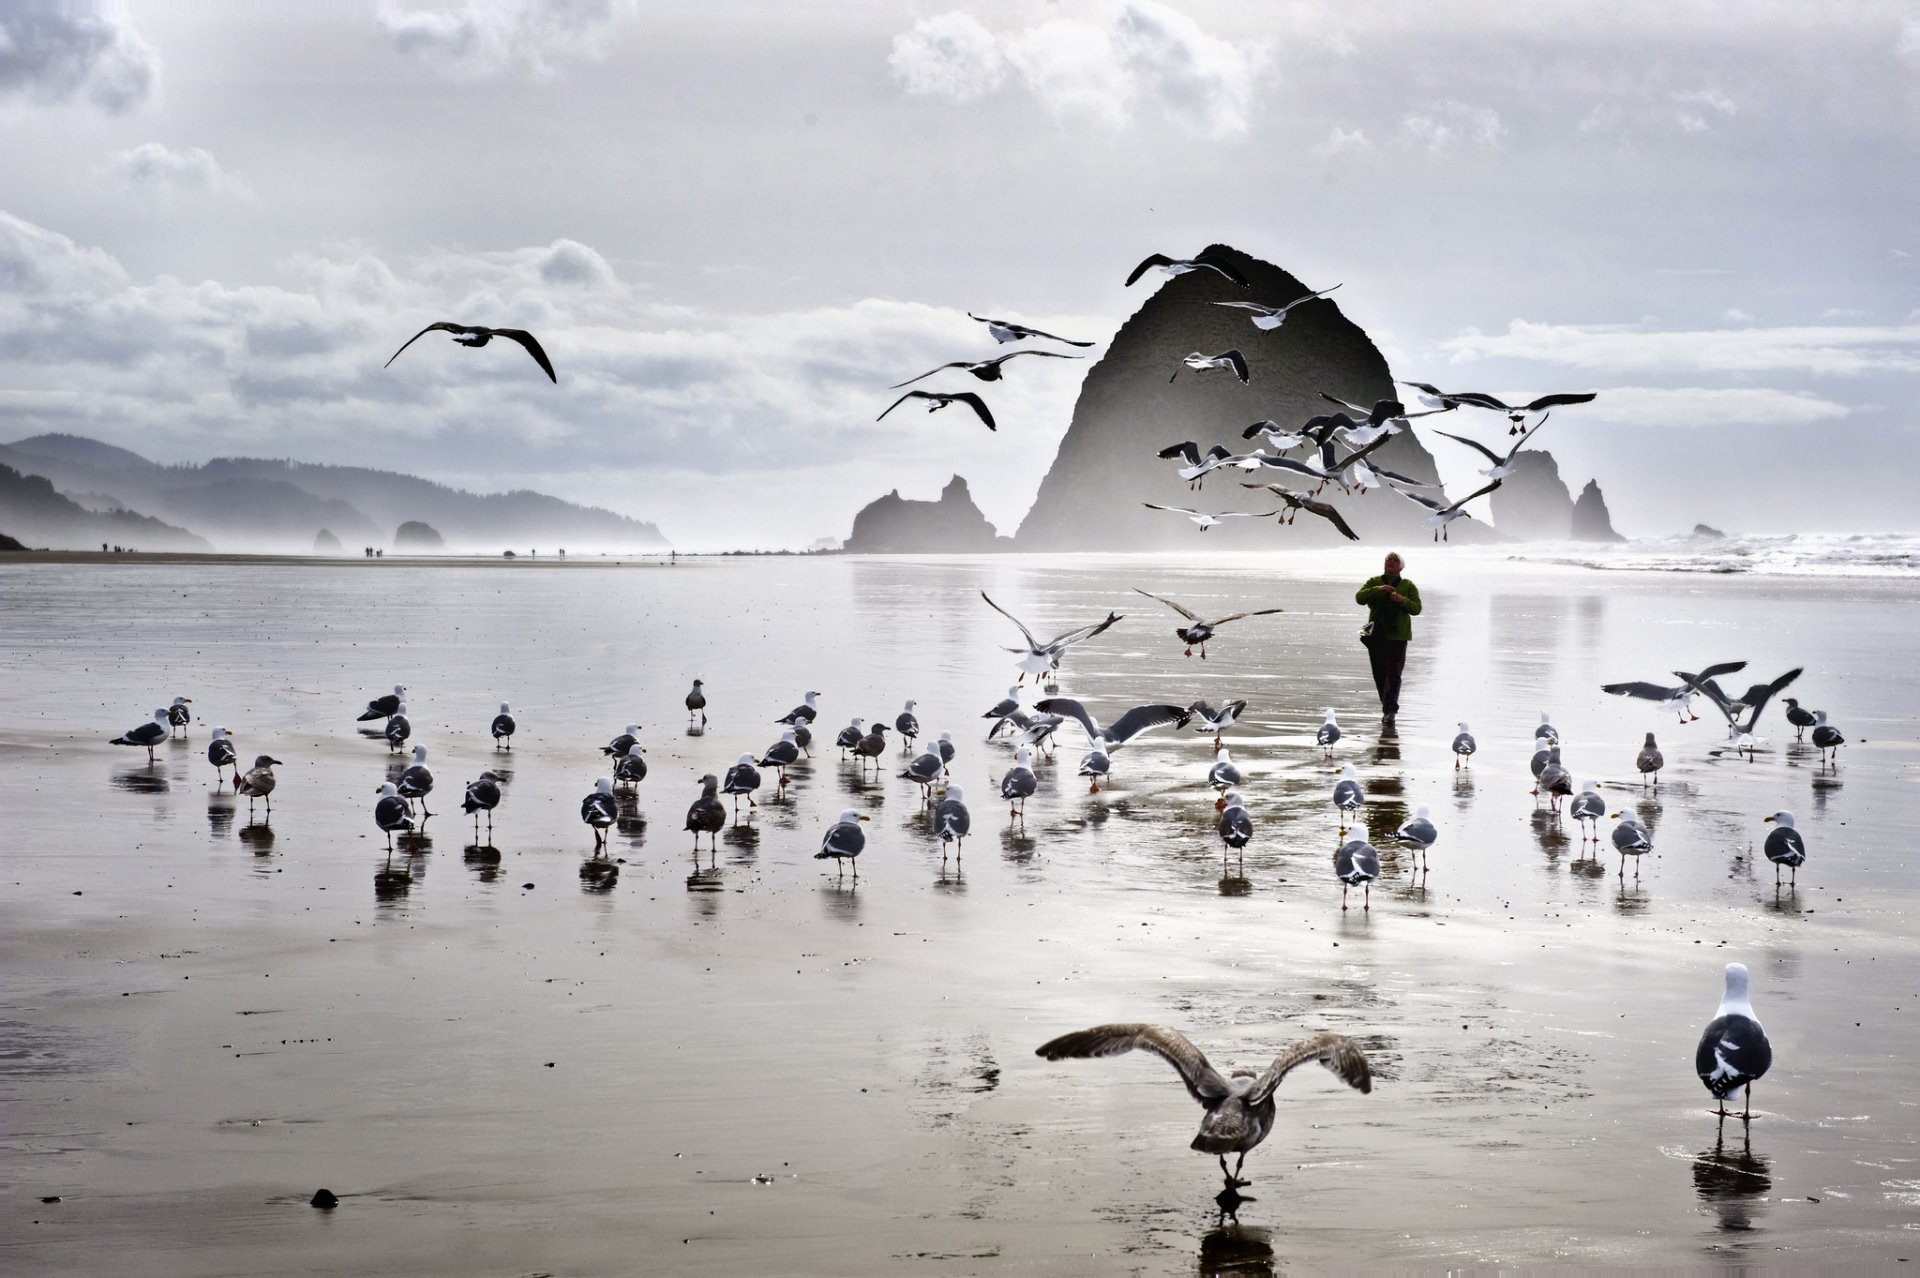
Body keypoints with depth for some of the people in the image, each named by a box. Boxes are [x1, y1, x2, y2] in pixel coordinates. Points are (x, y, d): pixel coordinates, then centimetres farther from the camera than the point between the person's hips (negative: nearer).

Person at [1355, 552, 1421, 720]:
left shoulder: (1408, 586, 10)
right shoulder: (1374, 582, 12)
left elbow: (1416, 608, 0)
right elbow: (1359, 597, -4)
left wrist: (1402, 600, -18)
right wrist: (1377, 590, -19)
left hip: (1397, 636, -2)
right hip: (1376, 635, 2)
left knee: (1394, 673, -13)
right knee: (1380, 674, 3)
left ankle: (1390, 710, -20)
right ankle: (1388, 709, 16)